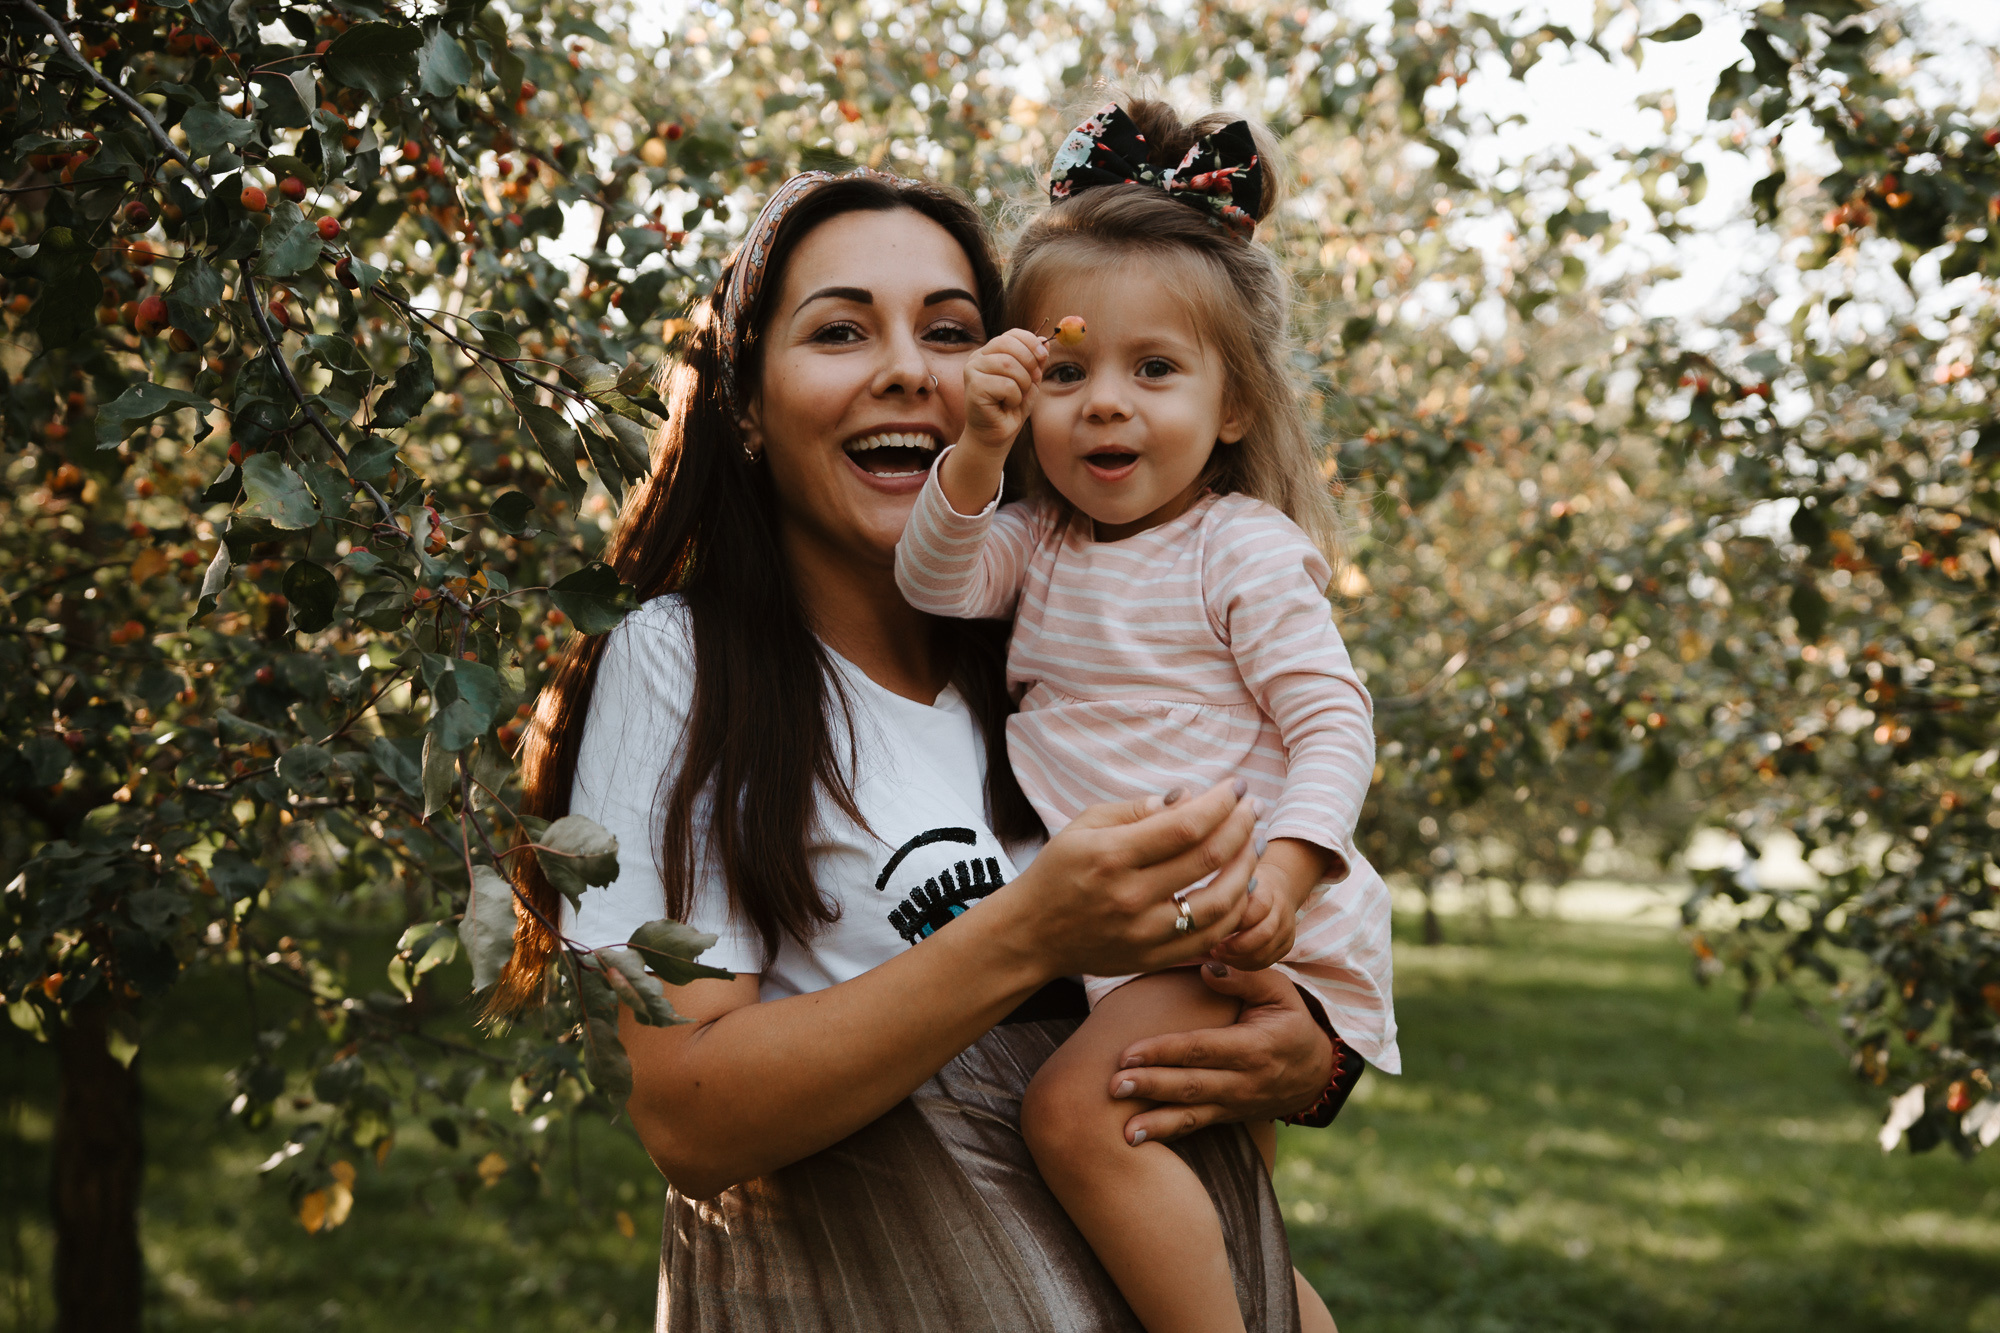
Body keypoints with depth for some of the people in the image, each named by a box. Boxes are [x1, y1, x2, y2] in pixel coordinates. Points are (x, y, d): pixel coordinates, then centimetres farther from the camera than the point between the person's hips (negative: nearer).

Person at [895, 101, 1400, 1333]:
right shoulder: (1041, 542, 9)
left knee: (1079, 1111, -25)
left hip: (1234, 922, -7)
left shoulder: (1243, 548, -9)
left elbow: (1333, 722, -12)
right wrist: (978, 453, -22)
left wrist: (1286, 865, -28)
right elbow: (938, 581, -7)